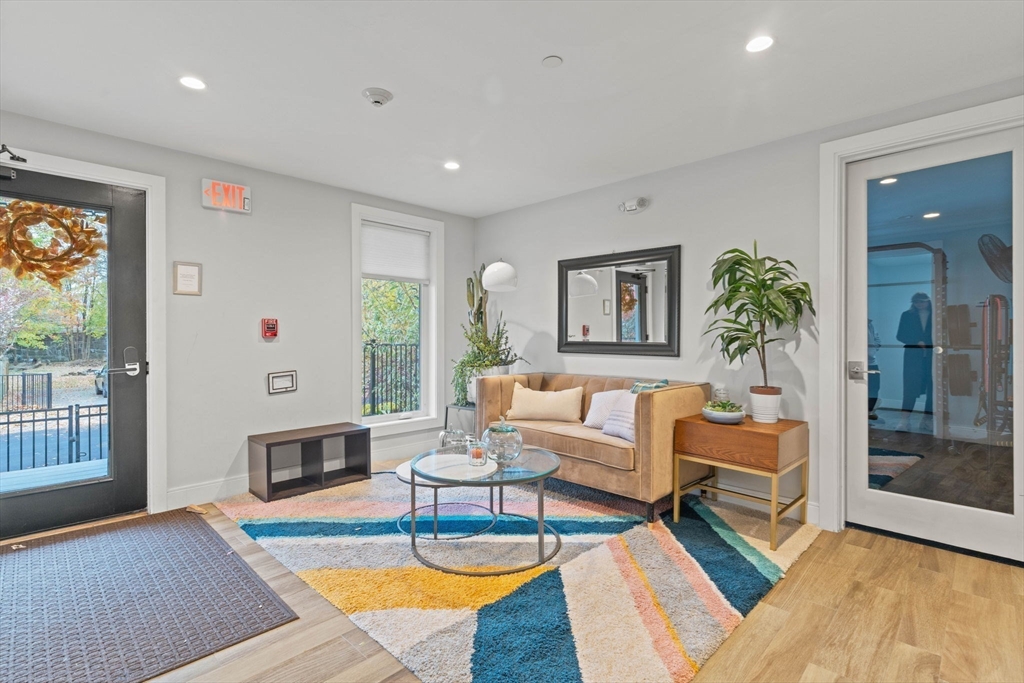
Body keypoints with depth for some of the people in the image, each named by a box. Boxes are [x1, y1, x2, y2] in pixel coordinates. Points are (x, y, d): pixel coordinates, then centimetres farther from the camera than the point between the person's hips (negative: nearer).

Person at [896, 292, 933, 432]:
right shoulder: (907, 315, 8)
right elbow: (900, 335, 4)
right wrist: (916, 342, -11)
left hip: (932, 356, 1)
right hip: (913, 355, -1)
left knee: (932, 388, 3)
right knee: (910, 387, -7)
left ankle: (927, 419, 13)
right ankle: (904, 420, -11)